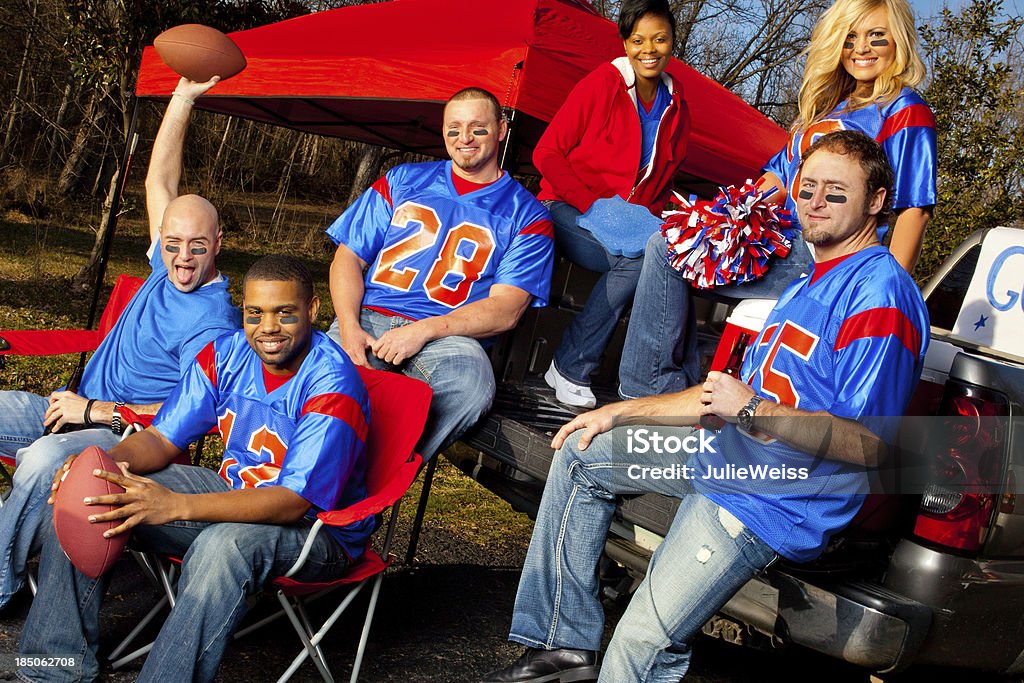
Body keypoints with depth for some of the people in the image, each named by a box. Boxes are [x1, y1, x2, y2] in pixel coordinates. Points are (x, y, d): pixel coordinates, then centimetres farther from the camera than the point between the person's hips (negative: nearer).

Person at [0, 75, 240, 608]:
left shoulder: (215, 322, -17)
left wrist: (94, 411, -19)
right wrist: (183, 98, 6)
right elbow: (159, 180, 11)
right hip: (75, 409, 9)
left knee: (45, 459, -38)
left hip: (130, 436, -9)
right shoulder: (167, 269, 7)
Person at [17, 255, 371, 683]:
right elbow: (163, 438, 2)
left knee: (224, 546, -42)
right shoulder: (225, 355, -3)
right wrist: (108, 463, -24)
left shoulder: (333, 385, -24)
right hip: (233, 491, 7)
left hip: (319, 527, -7)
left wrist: (175, 506, -41)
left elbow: (295, 501, -30)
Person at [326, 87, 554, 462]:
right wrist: (349, 326, -6)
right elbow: (348, 258, 15)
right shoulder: (403, 181, 21)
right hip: (369, 319, 2)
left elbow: (505, 310, 0)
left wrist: (424, 330, -14)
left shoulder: (526, 215, 12)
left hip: (449, 336, -1)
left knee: (471, 384, -38)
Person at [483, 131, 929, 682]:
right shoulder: (808, 285, 17)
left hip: (772, 499, -11)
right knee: (580, 454, 16)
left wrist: (750, 411, -24)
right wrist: (622, 413, 17)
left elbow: (868, 444, -22)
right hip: (729, 453, 11)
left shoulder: (880, 295, -16)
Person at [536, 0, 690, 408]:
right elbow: (548, 153, -8)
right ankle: (570, 370, -19)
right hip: (567, 211, -5)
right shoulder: (601, 84, -7)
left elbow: (665, 177, 18)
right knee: (636, 258, -33)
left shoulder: (675, 106, 10)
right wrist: (595, 206, -16)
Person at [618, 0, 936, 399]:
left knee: (667, 251, -16)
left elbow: (914, 212, -10)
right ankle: (684, 389, 0)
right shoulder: (829, 104, 23)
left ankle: (647, 389, -7)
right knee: (666, 246, 1)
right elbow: (780, 176, 24)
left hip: (824, 261, -9)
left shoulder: (904, 112, -3)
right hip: (785, 242, 9)